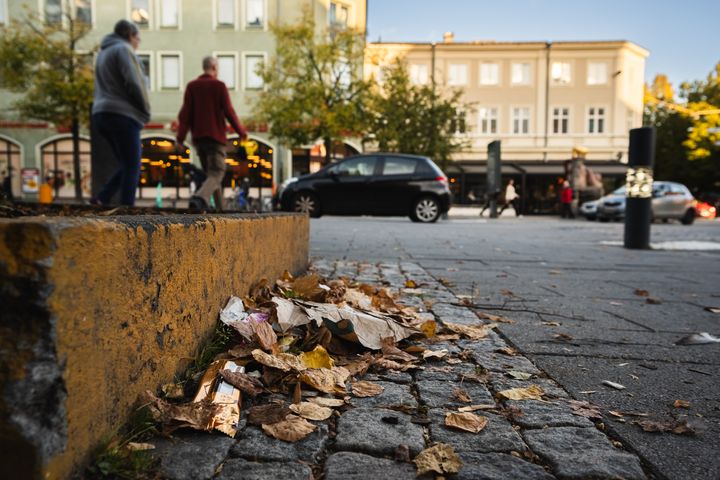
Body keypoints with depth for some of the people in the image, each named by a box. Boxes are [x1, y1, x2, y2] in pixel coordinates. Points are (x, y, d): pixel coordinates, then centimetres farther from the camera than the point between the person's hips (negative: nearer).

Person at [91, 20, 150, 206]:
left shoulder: (103, 52, 25)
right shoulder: (123, 49, -3)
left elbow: (103, 87, 22)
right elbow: (133, 84, -14)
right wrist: (146, 111, -1)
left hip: (102, 114, 9)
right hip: (122, 115, -9)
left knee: (127, 165, 13)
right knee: (132, 168, -5)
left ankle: (101, 200, 1)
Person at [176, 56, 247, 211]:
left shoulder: (191, 86, 8)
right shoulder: (219, 85, -2)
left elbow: (185, 112, 0)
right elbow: (228, 112, -5)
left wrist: (180, 137, -2)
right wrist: (241, 132, 6)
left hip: (198, 137, 5)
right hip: (216, 136, -5)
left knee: (211, 173, 16)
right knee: (216, 174, -8)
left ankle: (220, 209, 15)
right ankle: (199, 198, -36)